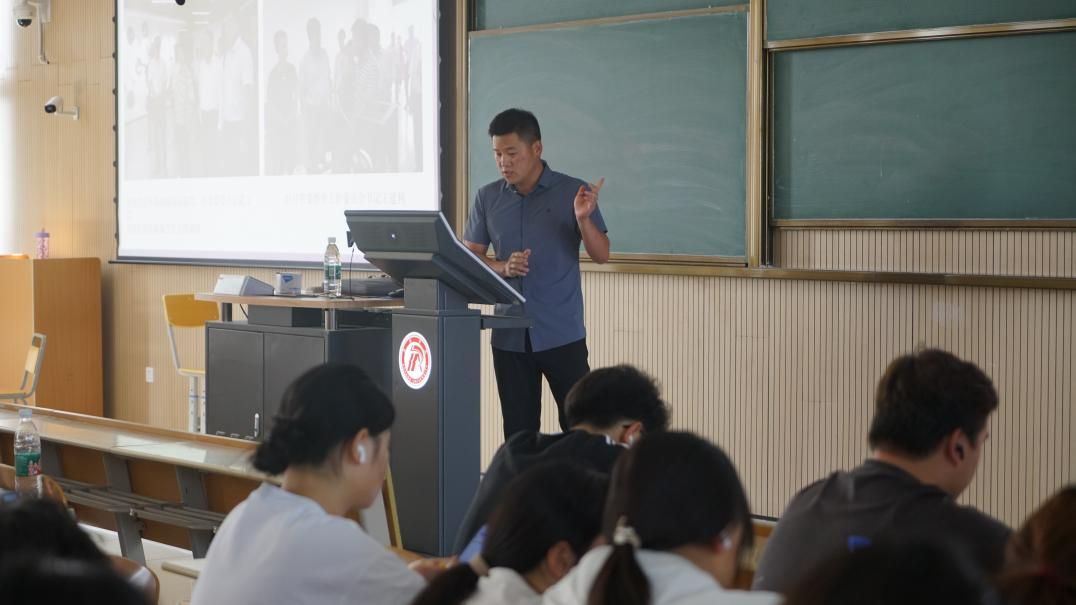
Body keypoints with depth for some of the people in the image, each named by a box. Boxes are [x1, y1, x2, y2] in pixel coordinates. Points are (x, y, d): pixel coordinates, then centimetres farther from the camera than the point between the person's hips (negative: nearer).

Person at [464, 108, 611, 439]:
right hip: (510, 336, 3)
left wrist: (583, 218, -22)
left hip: (562, 334, -3)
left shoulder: (572, 192, -2)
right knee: (518, 433, 6)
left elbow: (601, 255, -3)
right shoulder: (487, 198, 6)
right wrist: (502, 268, -12)